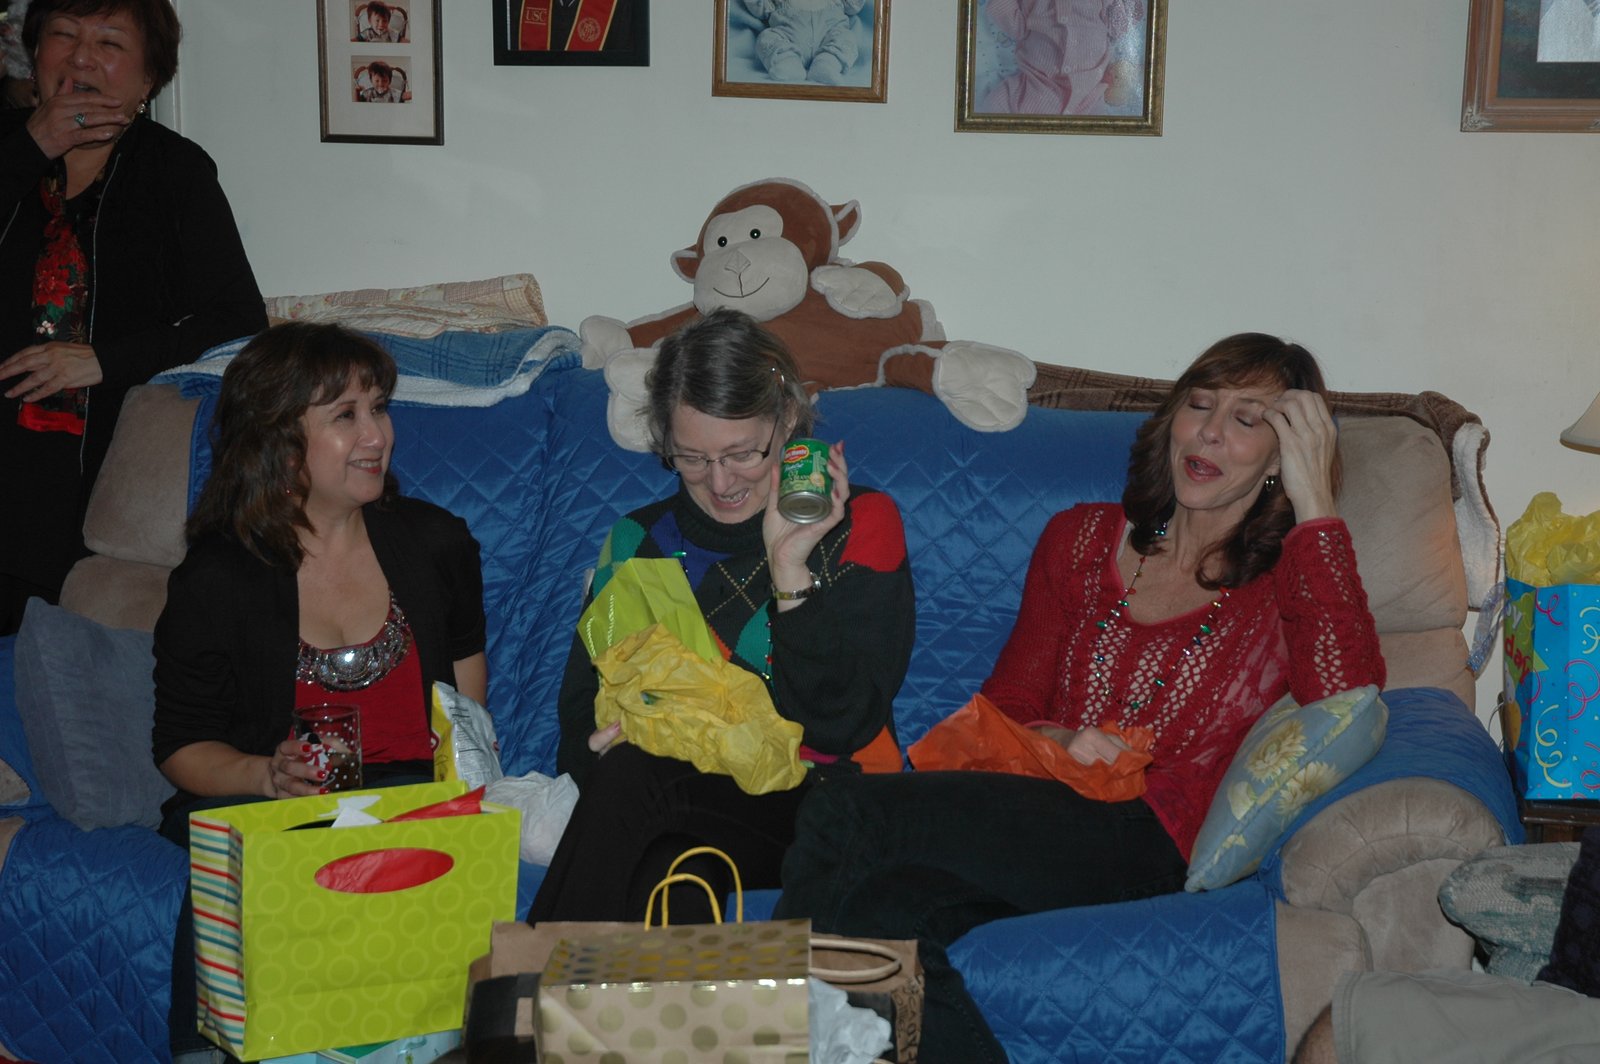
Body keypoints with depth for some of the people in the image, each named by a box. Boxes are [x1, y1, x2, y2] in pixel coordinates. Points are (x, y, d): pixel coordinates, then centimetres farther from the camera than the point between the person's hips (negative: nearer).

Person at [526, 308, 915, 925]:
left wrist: (791, 569, -14)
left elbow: (839, 725, -7)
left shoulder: (861, 526, 4)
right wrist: (611, 746, -16)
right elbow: (581, 721, 8)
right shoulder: (639, 541, 14)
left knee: (633, 780, -30)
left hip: (824, 812, -2)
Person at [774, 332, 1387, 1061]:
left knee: (843, 815, -24)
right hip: (1036, 817, 4)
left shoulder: (1285, 581, 10)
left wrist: (1314, 501, -9)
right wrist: (1055, 742, -2)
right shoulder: (1083, 538, 23)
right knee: (894, 910, -34)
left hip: (1146, 847, -4)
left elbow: (1344, 694, -13)